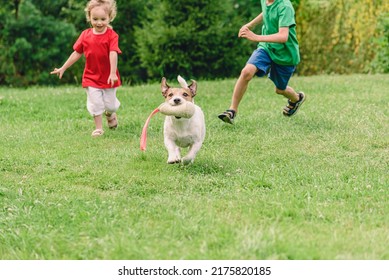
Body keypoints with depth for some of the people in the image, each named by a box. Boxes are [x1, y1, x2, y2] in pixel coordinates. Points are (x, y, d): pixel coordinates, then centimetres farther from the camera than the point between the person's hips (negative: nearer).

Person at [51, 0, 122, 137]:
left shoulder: (111, 35, -14)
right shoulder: (85, 35, -4)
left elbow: (113, 54, -26)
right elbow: (77, 53, 5)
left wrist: (113, 73, -38)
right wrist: (63, 68, 7)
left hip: (108, 77, -2)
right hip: (91, 77, 2)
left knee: (110, 104, 10)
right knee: (96, 103, -2)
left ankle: (110, 113, 45)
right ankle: (98, 128, 13)